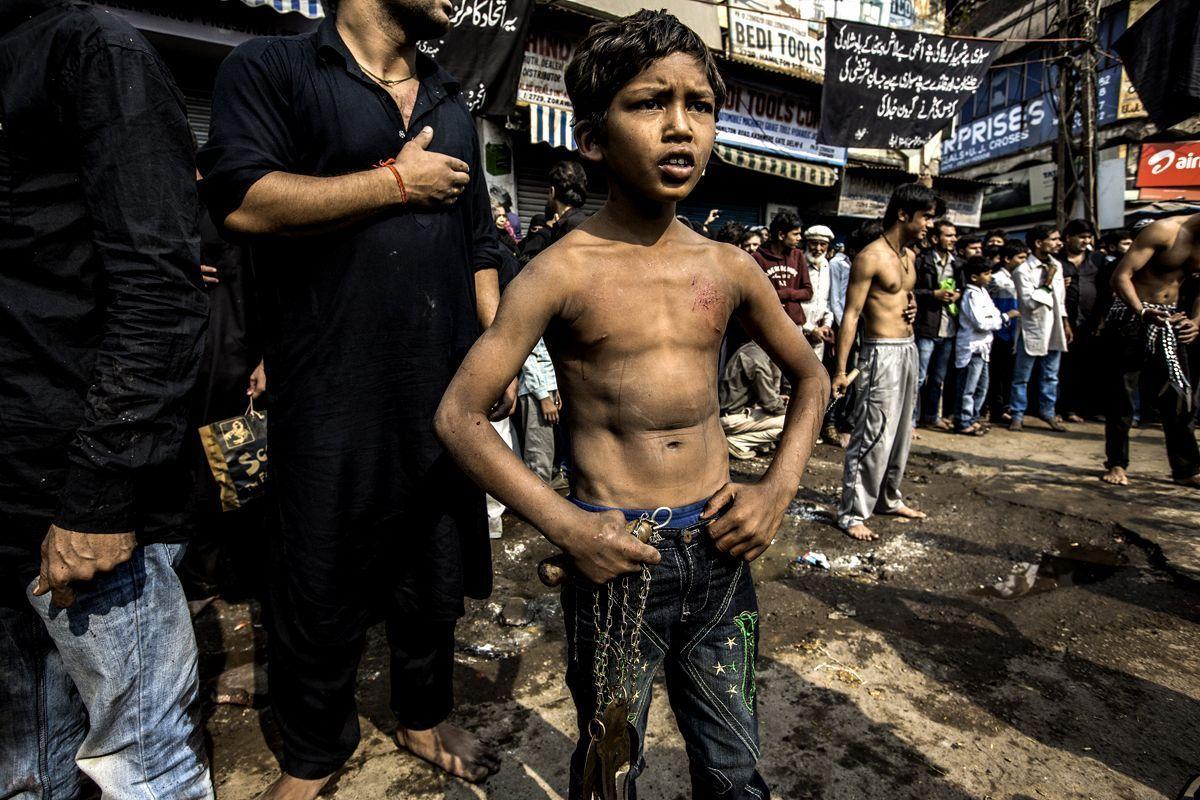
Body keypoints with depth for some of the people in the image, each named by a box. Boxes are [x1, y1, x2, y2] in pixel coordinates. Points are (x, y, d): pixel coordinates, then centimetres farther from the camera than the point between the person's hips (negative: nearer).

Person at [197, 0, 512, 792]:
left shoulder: (451, 106, 19)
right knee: (323, 588, 10)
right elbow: (243, 199, -15)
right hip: (333, 395, -4)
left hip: (446, 390, 5)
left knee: (437, 575, 16)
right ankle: (312, 755, 35)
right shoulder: (270, 67, 2)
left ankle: (425, 717, 40)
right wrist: (397, 181, -10)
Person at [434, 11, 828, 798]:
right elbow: (460, 415, -7)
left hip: (722, 549, 4)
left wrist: (779, 486, 0)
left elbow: (810, 375, 15)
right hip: (616, 554, -3)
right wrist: (564, 525, -15)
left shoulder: (729, 267, 2)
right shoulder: (562, 272, -9)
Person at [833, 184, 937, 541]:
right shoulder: (871, 256, -13)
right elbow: (850, 315, -17)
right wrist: (840, 370, -21)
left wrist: (912, 306, 6)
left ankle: (889, 498, 30)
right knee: (873, 435, -8)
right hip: (882, 352, -9)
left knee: (901, 432, 16)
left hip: (909, 349, 9)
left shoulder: (908, 255, 13)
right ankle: (852, 512, 2)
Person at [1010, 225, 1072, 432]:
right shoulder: (1023, 271, -12)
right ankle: (1017, 415, 9)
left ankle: (1047, 412, 21)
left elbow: (1061, 299, 17)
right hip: (1031, 331, -6)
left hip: (1054, 330, 6)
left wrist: (1066, 324, 16)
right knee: (1022, 377, 1)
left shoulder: (1056, 265, 9)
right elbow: (1030, 302, -19)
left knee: (1050, 376, 12)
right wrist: (1047, 282, -16)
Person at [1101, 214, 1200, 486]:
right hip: (1132, 316, -6)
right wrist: (1142, 312, -36)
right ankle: (1116, 463, 13)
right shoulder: (1164, 231, -14)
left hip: (1170, 320, 6)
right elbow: (1121, 276, -22)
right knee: (1121, 394, 1)